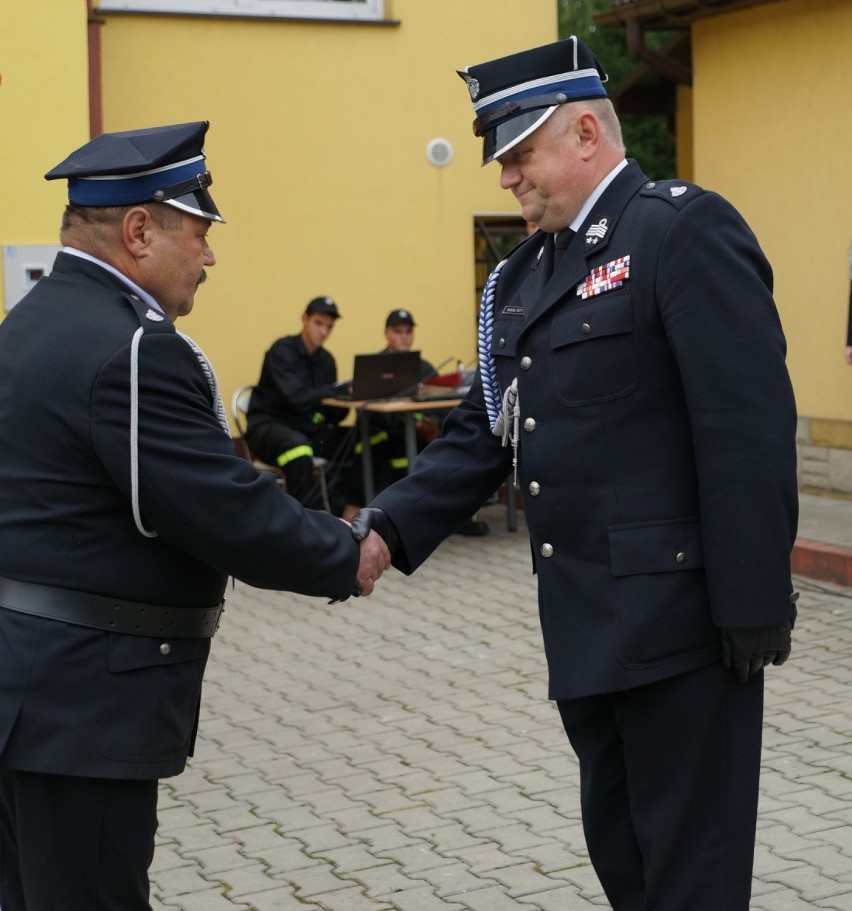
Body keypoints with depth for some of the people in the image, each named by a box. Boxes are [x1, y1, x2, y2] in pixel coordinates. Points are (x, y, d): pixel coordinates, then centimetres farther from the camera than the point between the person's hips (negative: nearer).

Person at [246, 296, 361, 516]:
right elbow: (297, 398, -25)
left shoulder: (326, 360, 11)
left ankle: (342, 510, -11)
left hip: (308, 430, 7)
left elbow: (333, 416, 6)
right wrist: (340, 389, -24)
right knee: (298, 445, -40)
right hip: (268, 426, -7)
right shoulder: (283, 351, -10)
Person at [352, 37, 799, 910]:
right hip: (587, 624, 8)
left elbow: (750, 427, -17)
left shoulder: (685, 230, -11)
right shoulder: (523, 273, 14)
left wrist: (753, 605, -18)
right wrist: (389, 527, -3)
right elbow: (483, 430, 12)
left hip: (677, 615, -8)